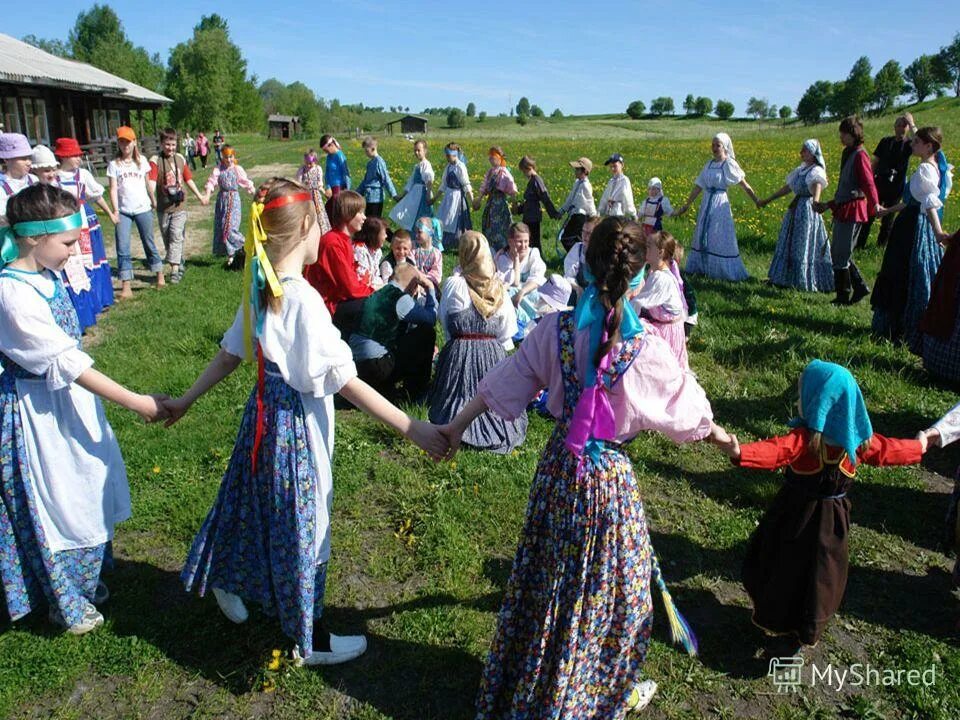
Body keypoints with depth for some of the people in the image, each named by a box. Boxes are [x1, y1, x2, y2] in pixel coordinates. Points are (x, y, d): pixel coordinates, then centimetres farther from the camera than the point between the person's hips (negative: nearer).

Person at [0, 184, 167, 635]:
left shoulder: (45, 275, -1)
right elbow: (65, 363, -27)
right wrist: (135, 403, -26)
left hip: (66, 395, 8)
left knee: (80, 488, 21)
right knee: (52, 500, 9)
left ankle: (82, 580, 43)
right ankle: (66, 602, 31)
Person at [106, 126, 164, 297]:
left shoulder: (142, 161, 6)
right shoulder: (114, 164, 1)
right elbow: (113, 189, -3)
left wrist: (154, 201, 13)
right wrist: (115, 210, -10)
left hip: (143, 209, 1)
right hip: (123, 212, -1)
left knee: (149, 243, 10)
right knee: (122, 248, -5)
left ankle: (160, 276, 23)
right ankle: (126, 286, -3)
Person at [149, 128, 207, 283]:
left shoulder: (180, 159, 6)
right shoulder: (155, 160, -6)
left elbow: (188, 179, 18)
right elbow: (152, 181, -20)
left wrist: (200, 197, 25)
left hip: (179, 206, 1)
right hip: (163, 207, 0)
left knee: (176, 237, -9)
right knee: (167, 239, 11)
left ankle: (175, 271, -13)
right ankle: (180, 264, 29)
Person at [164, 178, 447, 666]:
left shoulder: (259, 289, -1)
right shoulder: (304, 299, -26)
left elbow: (229, 355, 8)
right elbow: (345, 381, -27)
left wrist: (185, 401, 23)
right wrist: (411, 428, -26)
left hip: (266, 412, 8)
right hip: (297, 424, -8)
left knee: (256, 502, 28)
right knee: (302, 522, 8)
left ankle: (229, 582, 54)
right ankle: (311, 641, 28)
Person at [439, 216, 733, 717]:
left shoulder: (554, 331, -13)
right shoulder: (645, 350, -19)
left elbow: (501, 386, -3)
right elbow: (686, 408, -2)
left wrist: (456, 427, 12)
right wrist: (718, 434, 20)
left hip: (558, 469, 4)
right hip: (609, 476, -3)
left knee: (543, 576, 22)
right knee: (607, 585, 18)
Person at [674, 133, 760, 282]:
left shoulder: (729, 164, -6)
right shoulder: (709, 164, 9)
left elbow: (744, 184, -7)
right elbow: (698, 187, 12)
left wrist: (757, 201, -10)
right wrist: (687, 205, 11)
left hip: (720, 204, -6)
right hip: (706, 204, 6)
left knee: (721, 238, -1)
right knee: (703, 236, 12)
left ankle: (727, 271, 8)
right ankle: (701, 267, 24)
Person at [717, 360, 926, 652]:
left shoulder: (805, 439, -26)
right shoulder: (859, 438, -8)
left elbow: (775, 452, -45)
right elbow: (887, 450, 10)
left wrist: (740, 453, -60)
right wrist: (919, 447, 30)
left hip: (799, 515, -5)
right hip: (833, 516, 5)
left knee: (783, 565, 15)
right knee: (820, 572, 18)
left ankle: (774, 620, 30)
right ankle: (807, 632, 32)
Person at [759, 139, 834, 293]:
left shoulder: (816, 171, -12)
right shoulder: (801, 169, 14)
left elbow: (816, 187, -31)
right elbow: (787, 188, 23)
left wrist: (815, 202, -52)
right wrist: (768, 200, 27)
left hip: (808, 210, -9)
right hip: (795, 210, 9)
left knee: (805, 247, -3)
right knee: (790, 244, 13)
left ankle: (806, 281, 5)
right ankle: (789, 278, 23)